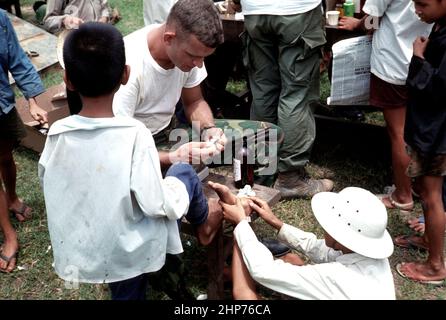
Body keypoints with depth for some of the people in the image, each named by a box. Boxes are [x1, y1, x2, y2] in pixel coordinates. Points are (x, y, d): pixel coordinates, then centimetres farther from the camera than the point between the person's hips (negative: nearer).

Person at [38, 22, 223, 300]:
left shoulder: (57, 134, -12)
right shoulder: (134, 134, -25)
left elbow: (49, 187, 4)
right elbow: (157, 205, -22)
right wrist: (184, 197, -1)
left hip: (81, 254, 4)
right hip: (129, 250, -4)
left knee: (128, 289, 30)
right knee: (184, 171, 11)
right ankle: (204, 224, 35)